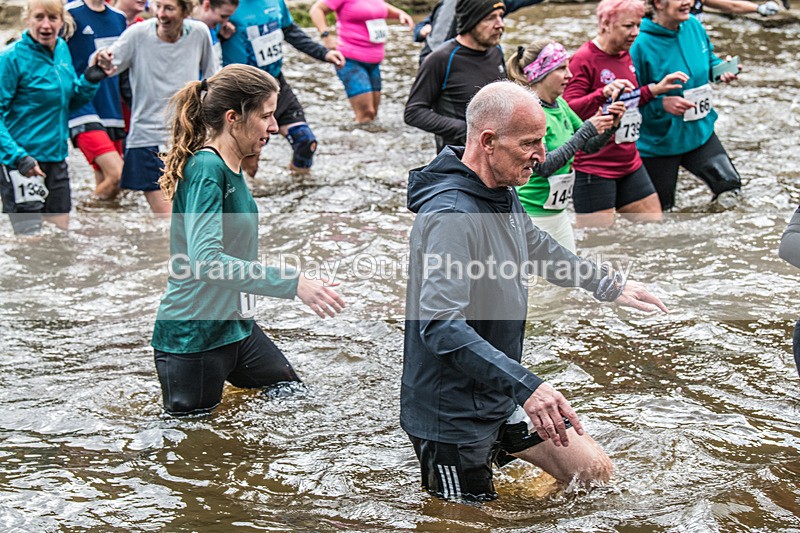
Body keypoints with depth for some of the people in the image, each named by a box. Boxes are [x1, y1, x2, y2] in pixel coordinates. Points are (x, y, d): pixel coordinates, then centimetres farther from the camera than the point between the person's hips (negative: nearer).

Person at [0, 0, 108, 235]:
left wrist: (90, 80, -4)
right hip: (23, 161, -7)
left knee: (60, 231, 15)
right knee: (29, 235, -3)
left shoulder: (62, 49, 6)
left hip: (56, 157, 7)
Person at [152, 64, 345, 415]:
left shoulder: (231, 168, 6)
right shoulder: (205, 169, -22)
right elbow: (205, 260, -34)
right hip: (193, 336, -9)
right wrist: (293, 284, -35)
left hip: (235, 327, 9)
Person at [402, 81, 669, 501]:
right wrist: (525, 386, -41)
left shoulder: (502, 196, 3)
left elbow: (538, 249, 24)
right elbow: (440, 325, -36)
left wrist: (612, 286, 28)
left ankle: (492, 448, 25)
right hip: (453, 414, -9)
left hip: (502, 399, 9)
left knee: (595, 472, 11)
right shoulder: (450, 214, -28)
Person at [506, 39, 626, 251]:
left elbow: (590, 146, 15)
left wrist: (610, 125, -6)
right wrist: (587, 130, -26)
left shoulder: (559, 105, 6)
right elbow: (543, 166, -26)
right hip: (531, 216, -8)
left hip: (558, 214, 8)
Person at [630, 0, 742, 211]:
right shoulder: (642, 44, -25)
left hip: (699, 131, 5)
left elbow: (708, 57, 15)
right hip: (658, 141, -5)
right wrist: (662, 104, -35)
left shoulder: (693, 25, -6)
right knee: (660, 209, 11)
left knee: (729, 184, -4)